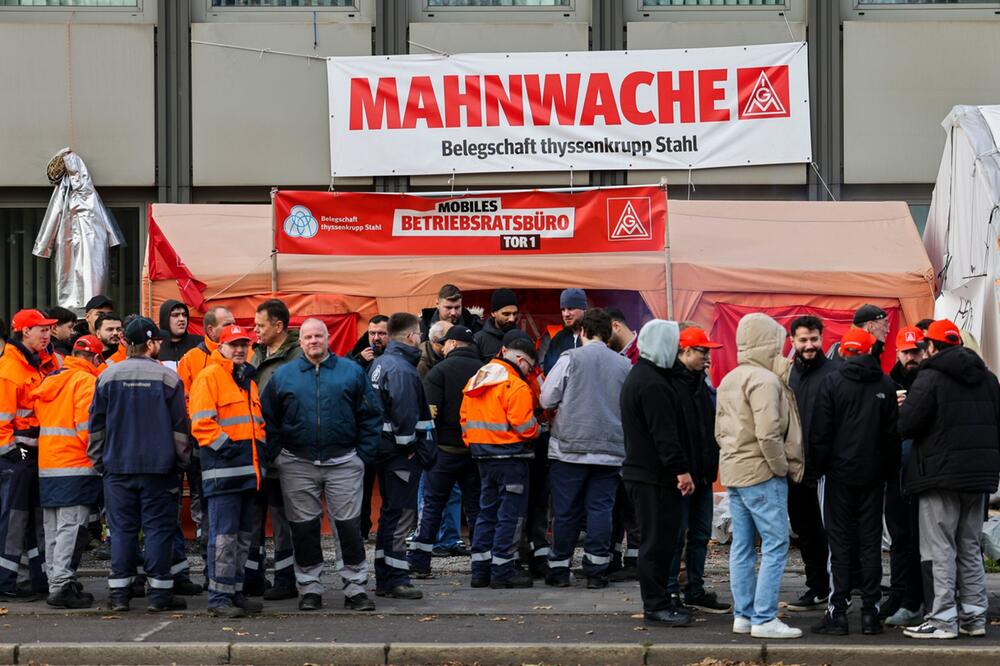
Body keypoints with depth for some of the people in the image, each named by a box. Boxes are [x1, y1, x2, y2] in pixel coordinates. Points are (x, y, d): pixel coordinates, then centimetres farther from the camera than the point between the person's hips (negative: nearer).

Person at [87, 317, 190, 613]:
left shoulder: (108, 377, 3)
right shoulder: (168, 377, -4)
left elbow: (96, 424, 8)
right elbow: (180, 425, -1)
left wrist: (98, 460, 17)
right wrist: (183, 460, 7)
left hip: (118, 466, 3)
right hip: (158, 466, -2)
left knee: (122, 529, 6)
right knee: (158, 527, 2)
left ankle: (119, 593, 6)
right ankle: (159, 592, 2)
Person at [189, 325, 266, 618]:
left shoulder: (248, 379, 20)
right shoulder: (209, 376, -6)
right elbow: (201, 423, -14)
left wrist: (260, 447, 14)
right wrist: (226, 447, -17)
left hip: (249, 470, 9)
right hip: (223, 471, -9)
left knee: (243, 536, 12)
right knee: (224, 536, -9)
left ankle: (235, 592, 19)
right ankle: (218, 597, -6)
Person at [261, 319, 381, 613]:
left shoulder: (351, 371, 5)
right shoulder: (283, 375, 7)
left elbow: (370, 416, 5)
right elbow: (268, 419, 10)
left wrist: (364, 454, -2)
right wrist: (276, 455, 1)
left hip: (343, 463, -1)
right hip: (297, 465, 1)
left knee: (349, 525, -1)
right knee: (304, 528, 5)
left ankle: (355, 586, 6)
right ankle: (309, 588, 14)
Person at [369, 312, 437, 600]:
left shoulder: (379, 364, 15)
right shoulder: (402, 369, -17)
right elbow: (405, 414, -24)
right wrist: (410, 446, -14)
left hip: (385, 448, 10)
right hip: (401, 453, -10)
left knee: (390, 513, 16)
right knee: (401, 515, -6)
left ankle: (384, 580, 20)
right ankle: (396, 580, -5)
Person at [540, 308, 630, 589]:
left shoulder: (570, 358, -5)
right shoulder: (624, 364, 3)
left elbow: (547, 399, -3)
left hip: (570, 447, -1)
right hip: (610, 450, 2)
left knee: (566, 511, 6)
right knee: (601, 509, 4)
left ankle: (559, 569, 11)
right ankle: (596, 570, 3)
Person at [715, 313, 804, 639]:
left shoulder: (728, 381, 14)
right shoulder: (764, 380, -16)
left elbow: (720, 431, 17)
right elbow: (768, 433, -23)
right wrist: (782, 467, -12)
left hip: (734, 471, 9)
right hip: (761, 473, -9)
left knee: (742, 546, 11)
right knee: (775, 545, -5)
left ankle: (743, 615, 15)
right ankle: (764, 619, -7)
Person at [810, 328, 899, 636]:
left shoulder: (832, 383, -7)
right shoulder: (885, 385, 2)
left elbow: (820, 432, -7)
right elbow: (893, 432, 6)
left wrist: (820, 466, 4)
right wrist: (889, 467, 14)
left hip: (839, 473, -2)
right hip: (873, 474, 2)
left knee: (840, 542, 0)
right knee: (871, 541, 6)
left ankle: (838, 612, -2)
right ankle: (870, 612, 6)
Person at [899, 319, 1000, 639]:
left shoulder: (930, 378, -11)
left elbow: (906, 426, -16)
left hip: (941, 473, -7)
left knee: (941, 551, -3)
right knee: (970, 548, 14)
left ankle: (943, 619, -4)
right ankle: (974, 616, 15)